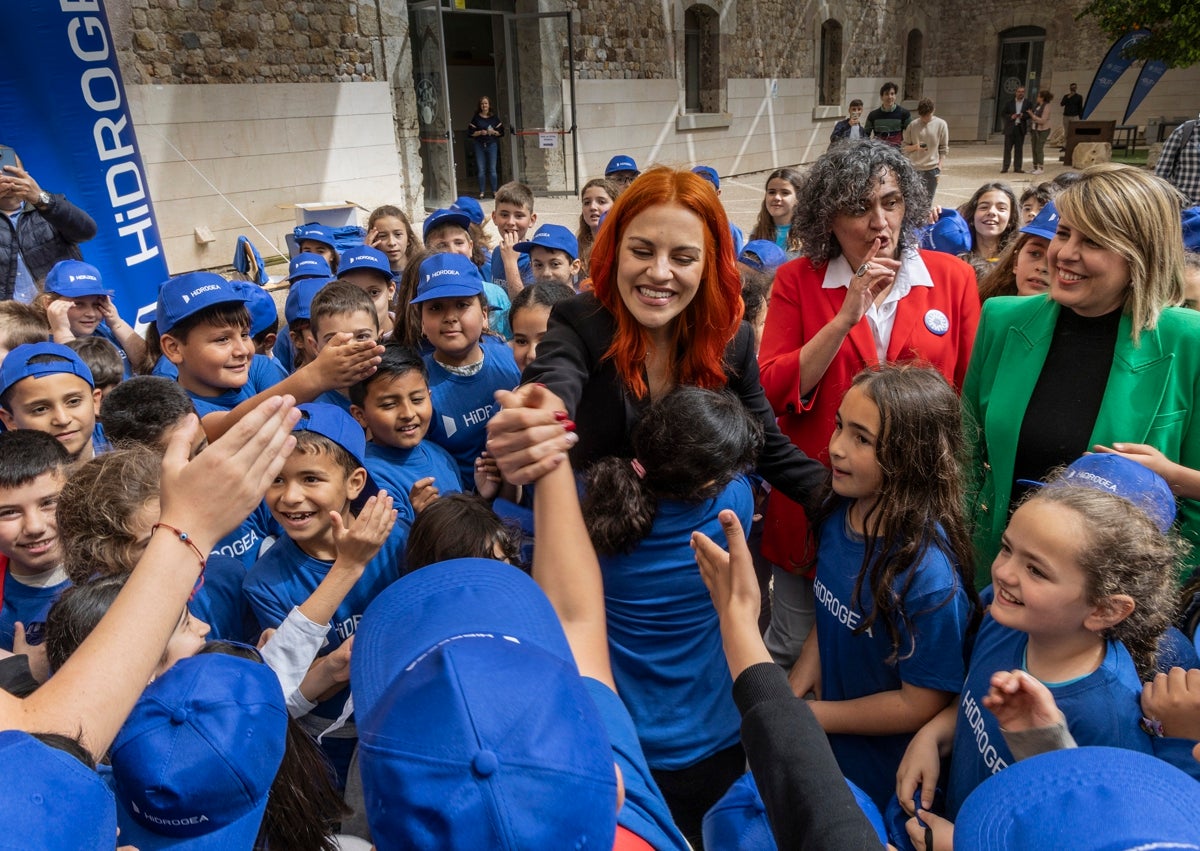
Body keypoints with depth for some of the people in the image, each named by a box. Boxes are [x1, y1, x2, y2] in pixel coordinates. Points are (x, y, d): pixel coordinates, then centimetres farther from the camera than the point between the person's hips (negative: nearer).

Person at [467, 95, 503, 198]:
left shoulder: (494, 117, 6)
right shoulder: (476, 118, 3)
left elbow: (501, 132, 7)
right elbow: (470, 132, 1)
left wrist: (493, 132, -12)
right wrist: (480, 132, -14)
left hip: (492, 144, 0)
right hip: (479, 145, 0)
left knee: (492, 169, 0)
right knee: (481, 169, 0)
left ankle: (494, 191, 6)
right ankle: (482, 192, 6)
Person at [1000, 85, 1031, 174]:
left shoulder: (1028, 103, 5)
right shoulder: (1010, 102, 5)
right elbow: (1004, 113, 4)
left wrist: (1023, 116, -19)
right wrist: (1011, 117, -14)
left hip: (1021, 128, 1)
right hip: (1010, 127, -1)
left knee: (1019, 149, 4)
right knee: (1007, 148, -1)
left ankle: (1017, 167, 7)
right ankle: (1005, 167, 3)